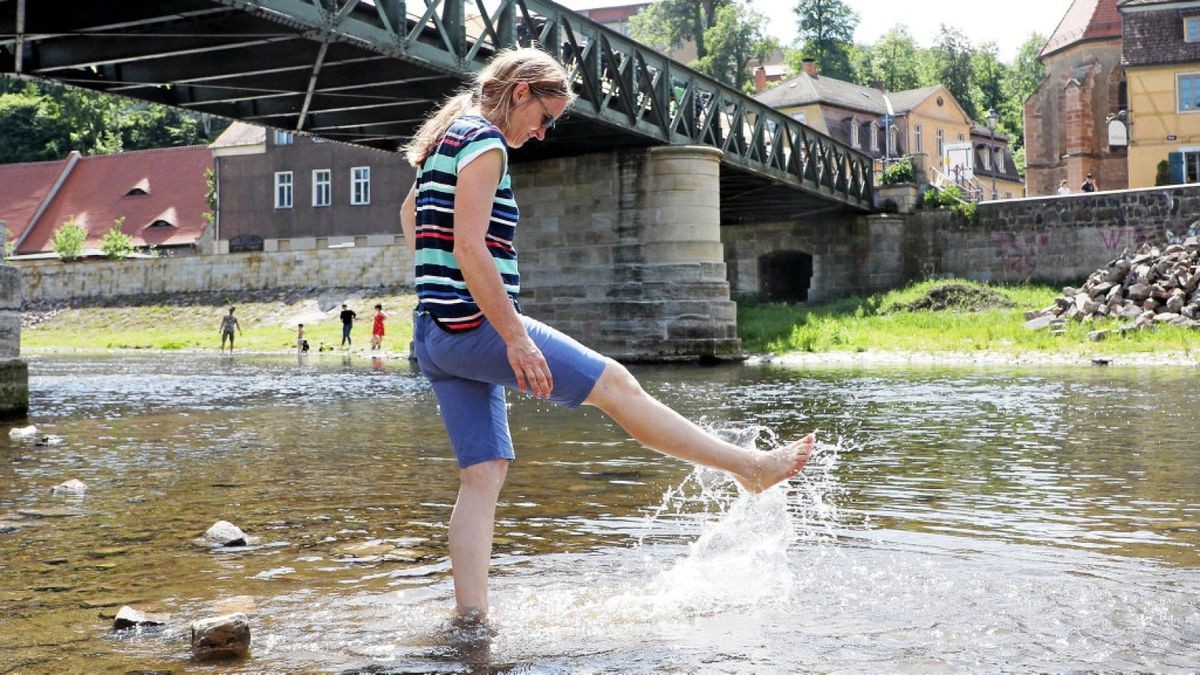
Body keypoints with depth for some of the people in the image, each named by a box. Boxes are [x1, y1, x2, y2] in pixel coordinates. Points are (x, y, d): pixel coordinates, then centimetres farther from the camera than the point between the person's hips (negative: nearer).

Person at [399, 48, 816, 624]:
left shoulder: (447, 138, 21)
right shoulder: (485, 141, -10)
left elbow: (408, 214, 38)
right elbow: (469, 246, -21)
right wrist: (517, 338, -21)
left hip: (434, 335, 10)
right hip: (474, 324, -10)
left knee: (484, 474, 5)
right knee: (615, 384, -3)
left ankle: (470, 618, 1)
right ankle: (752, 467, 5)